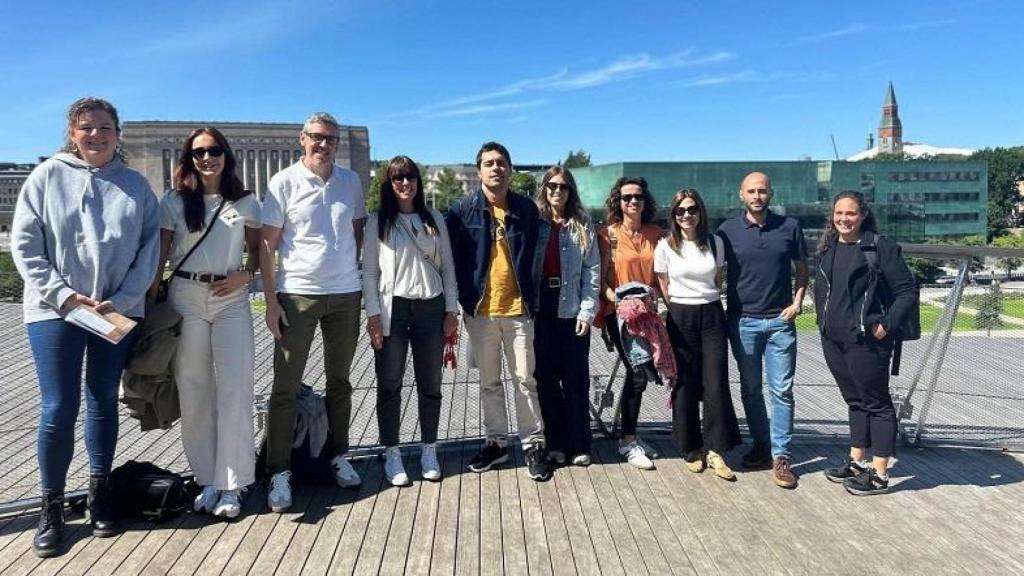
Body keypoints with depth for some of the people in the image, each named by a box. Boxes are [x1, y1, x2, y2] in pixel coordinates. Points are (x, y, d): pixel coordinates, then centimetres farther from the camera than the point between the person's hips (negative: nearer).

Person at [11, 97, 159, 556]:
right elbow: (24, 243, -2)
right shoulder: (48, 175, 2)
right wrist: (62, 294, -12)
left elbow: (149, 248, 0)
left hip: (119, 311, 2)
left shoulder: (135, 184, 5)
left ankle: (100, 493, 25)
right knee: (59, 408, -2)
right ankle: (52, 505, 15)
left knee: (104, 403, 11)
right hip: (55, 310, -1)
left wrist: (122, 300, -10)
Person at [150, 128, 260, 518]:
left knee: (234, 390, -4)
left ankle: (230, 485, 3)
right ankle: (207, 479, 15)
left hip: (232, 300, 0)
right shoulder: (174, 201, 5)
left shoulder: (246, 203, 7)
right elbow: (159, 254, 4)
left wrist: (244, 275, -7)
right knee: (194, 391, 3)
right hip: (185, 298, 0)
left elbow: (256, 250, 13)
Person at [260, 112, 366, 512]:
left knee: (340, 381, 13)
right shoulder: (284, 183, -4)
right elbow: (267, 245, -4)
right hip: (297, 295, -3)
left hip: (345, 294, 3)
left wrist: (355, 270, 4)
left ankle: (339, 456, 27)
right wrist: (271, 301, -9)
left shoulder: (350, 181, 5)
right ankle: (279, 472, 8)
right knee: (285, 387, 0)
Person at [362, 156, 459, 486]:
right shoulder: (378, 221, 3)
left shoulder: (434, 219, 9)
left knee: (430, 385, 8)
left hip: (430, 308, 2)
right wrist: (373, 314, -9)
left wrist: (452, 310, 3)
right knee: (389, 385, 4)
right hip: (392, 309, -2)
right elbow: (369, 271, 0)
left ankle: (429, 452, 21)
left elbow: (447, 267, 9)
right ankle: (392, 455, 15)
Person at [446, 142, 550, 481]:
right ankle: (496, 442, 25)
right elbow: (452, 257, 1)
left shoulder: (527, 209, 2)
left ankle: (533, 445, 17)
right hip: (479, 310, 0)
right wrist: (461, 298, -2)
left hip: (518, 309, 0)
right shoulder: (462, 210, -3)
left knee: (525, 380, 5)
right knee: (489, 382, 12)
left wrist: (531, 297, 7)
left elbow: (534, 255, 9)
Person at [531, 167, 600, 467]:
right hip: (540, 311, 1)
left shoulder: (583, 226, 5)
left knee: (576, 380, 5)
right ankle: (555, 443, 18)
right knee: (546, 379, 7)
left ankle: (579, 445, 15)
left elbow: (592, 273, 1)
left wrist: (587, 312, -7)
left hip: (572, 312, 0)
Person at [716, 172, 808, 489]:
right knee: (750, 388, 10)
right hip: (743, 321, 1)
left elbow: (802, 268, 11)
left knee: (781, 390, -1)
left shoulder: (789, 227, 2)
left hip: (780, 320, 0)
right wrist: (719, 308, -1)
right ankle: (760, 444, 26)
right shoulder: (728, 230, 1)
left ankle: (780, 456, 6)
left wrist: (797, 301, -2)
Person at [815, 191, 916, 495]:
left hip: (866, 341, -6)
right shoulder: (827, 248, 9)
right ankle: (857, 462, 29)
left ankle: (879, 474, 12)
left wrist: (887, 324, -15)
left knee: (876, 403, 4)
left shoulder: (880, 246, -10)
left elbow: (906, 290, -9)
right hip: (833, 340, 7)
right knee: (854, 400, 17)